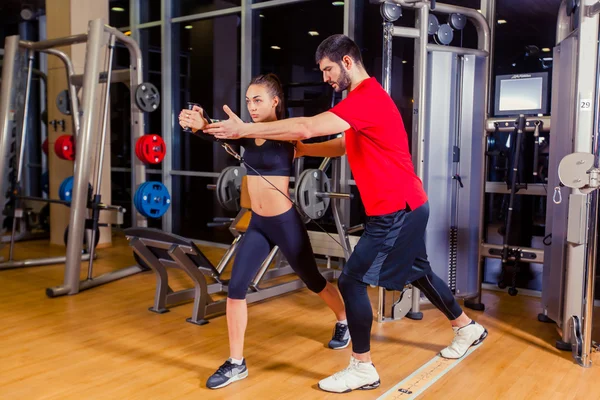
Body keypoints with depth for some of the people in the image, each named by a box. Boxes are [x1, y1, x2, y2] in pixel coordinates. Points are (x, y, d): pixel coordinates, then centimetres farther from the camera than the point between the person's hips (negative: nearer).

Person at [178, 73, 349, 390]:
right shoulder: (249, 134, 0)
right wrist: (200, 125, -39)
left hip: (286, 223, -5)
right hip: (257, 224, 5)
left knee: (313, 281, 16)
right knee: (235, 288, -6)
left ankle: (343, 322, 46)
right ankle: (236, 363, 7)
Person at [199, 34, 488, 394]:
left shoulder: (367, 98, -20)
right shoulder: (365, 98, 13)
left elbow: (307, 127, -29)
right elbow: (345, 146, 19)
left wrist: (244, 130, -23)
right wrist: (298, 149, 9)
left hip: (397, 209, -10)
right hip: (406, 205, 10)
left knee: (352, 282, -5)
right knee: (418, 272, 24)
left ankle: (363, 369, 8)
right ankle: (468, 328, 43)